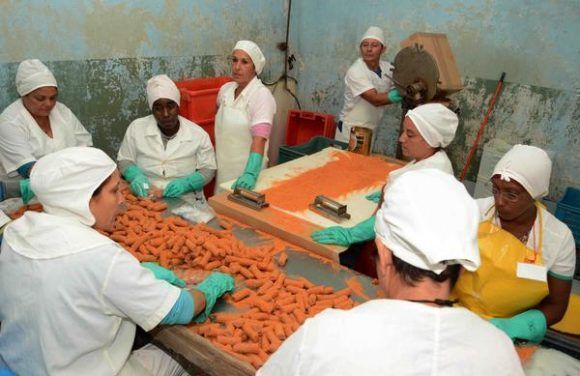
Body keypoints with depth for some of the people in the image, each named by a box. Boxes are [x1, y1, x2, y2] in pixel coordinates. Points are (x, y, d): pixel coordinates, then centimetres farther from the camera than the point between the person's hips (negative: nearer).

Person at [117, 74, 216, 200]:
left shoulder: (199, 134, -1)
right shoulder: (136, 128, 3)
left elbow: (208, 169, 2)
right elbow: (124, 160, 11)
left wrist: (186, 183, -16)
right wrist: (135, 175, -11)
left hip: (185, 199, 0)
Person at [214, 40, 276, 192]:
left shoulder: (262, 95, -17)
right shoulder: (225, 89, 2)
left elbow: (259, 138, -28)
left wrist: (251, 173, -39)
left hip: (247, 168, -6)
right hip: (223, 167, 6)